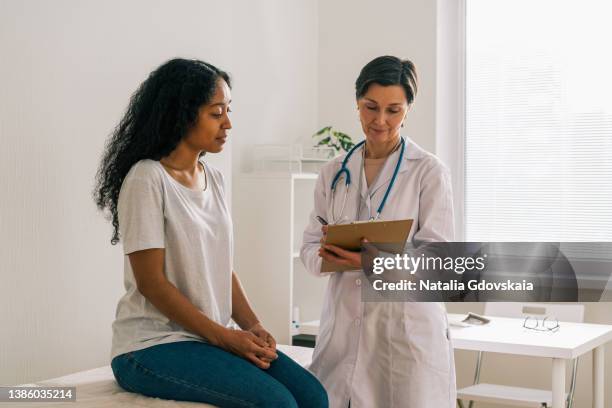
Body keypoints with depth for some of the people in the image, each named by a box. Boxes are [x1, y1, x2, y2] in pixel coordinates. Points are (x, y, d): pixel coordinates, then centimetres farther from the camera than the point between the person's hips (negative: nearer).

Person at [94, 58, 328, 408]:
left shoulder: (214, 179, 11)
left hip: (213, 338, 7)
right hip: (153, 346, -7)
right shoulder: (147, 179, -12)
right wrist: (224, 337, -15)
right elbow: (151, 282, -15)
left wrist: (252, 325, -3)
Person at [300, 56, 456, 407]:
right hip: (343, 324, 3)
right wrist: (332, 255, -15)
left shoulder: (429, 171, -2)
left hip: (408, 328, -3)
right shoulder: (334, 172, 10)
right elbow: (310, 248, 8)